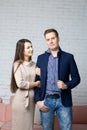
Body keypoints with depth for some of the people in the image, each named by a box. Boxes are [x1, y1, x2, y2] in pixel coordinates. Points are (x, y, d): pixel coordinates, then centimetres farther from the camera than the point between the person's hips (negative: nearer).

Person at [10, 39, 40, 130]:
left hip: (31, 100, 5)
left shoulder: (34, 64, 7)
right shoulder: (18, 64, -7)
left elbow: (39, 82, 9)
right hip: (21, 100, -5)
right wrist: (36, 83, -5)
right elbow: (20, 84, -15)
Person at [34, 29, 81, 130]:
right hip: (46, 101, 1)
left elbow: (76, 78, 5)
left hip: (63, 101, -1)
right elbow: (37, 80, 7)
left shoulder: (68, 57, 4)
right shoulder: (41, 58, 8)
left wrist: (66, 85, -14)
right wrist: (38, 100, -2)